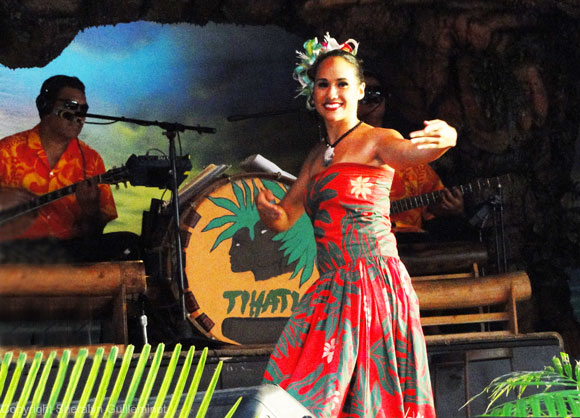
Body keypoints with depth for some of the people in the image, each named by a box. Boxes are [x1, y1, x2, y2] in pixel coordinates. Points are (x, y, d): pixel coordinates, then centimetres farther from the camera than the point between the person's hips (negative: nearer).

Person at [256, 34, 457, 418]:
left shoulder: (375, 141, -3)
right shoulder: (319, 156, 17)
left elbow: (408, 152, -26)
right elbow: (283, 219, 21)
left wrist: (442, 139, -49)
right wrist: (266, 206, -3)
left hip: (374, 282, -6)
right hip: (332, 289, 7)